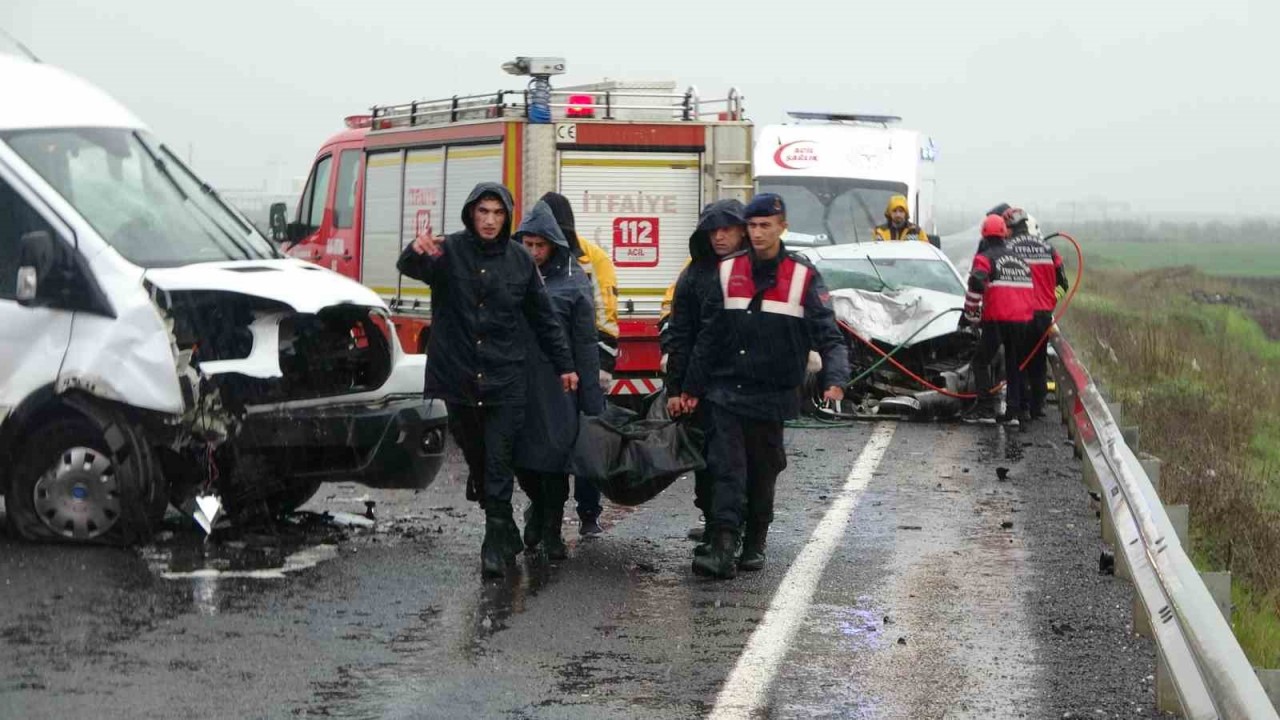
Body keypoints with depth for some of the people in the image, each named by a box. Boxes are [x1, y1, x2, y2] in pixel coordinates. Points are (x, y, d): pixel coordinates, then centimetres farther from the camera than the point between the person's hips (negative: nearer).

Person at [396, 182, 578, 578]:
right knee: (477, 461, 11)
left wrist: (564, 365, 11)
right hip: (458, 378, 0)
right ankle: (507, 533, 27)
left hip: (504, 381, 0)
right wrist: (417, 252, -49)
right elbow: (408, 267, -25)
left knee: (498, 465, -5)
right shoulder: (449, 251, -4)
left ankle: (496, 545, -3)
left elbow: (543, 318, 12)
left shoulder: (520, 260, 3)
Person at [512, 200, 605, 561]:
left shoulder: (573, 282, -1)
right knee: (519, 454, 8)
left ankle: (552, 530, 13)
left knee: (554, 455, 1)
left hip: (556, 385, -3)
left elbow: (585, 344, -1)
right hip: (515, 382, 3)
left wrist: (592, 401, -5)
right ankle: (539, 507, 34)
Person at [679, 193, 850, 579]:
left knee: (763, 471, 10)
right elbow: (709, 335, 11)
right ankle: (723, 547, -16)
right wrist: (692, 386, 12)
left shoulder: (803, 276, -2)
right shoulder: (728, 271, 6)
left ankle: (755, 544, 24)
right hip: (726, 391, 1)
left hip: (772, 393, -1)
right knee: (726, 468, -9)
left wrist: (835, 379, -23)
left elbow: (828, 334, -6)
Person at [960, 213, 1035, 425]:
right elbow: (1030, 289, 21)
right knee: (1015, 365, 12)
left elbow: (976, 286, -16)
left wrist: (970, 315, -7)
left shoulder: (985, 258, -3)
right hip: (1021, 320, 5)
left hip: (996, 320, -5)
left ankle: (985, 407, -7)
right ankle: (1013, 410, 10)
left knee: (982, 361, 3)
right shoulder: (1021, 260, 17)